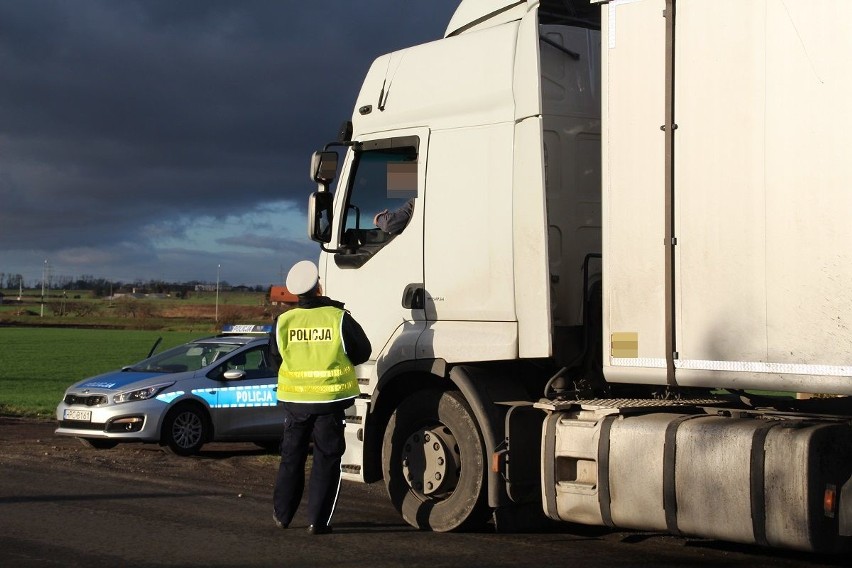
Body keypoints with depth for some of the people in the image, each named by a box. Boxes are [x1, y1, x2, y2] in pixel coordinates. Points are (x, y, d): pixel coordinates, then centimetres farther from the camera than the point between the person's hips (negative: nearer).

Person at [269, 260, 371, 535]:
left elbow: (275, 355, 10)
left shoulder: (284, 321, -4)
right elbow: (362, 352, 0)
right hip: (330, 398, -3)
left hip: (294, 398, 3)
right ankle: (318, 520, 2)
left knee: (291, 456, 17)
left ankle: (282, 514, 25)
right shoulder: (339, 318, -10)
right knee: (326, 460, 5)